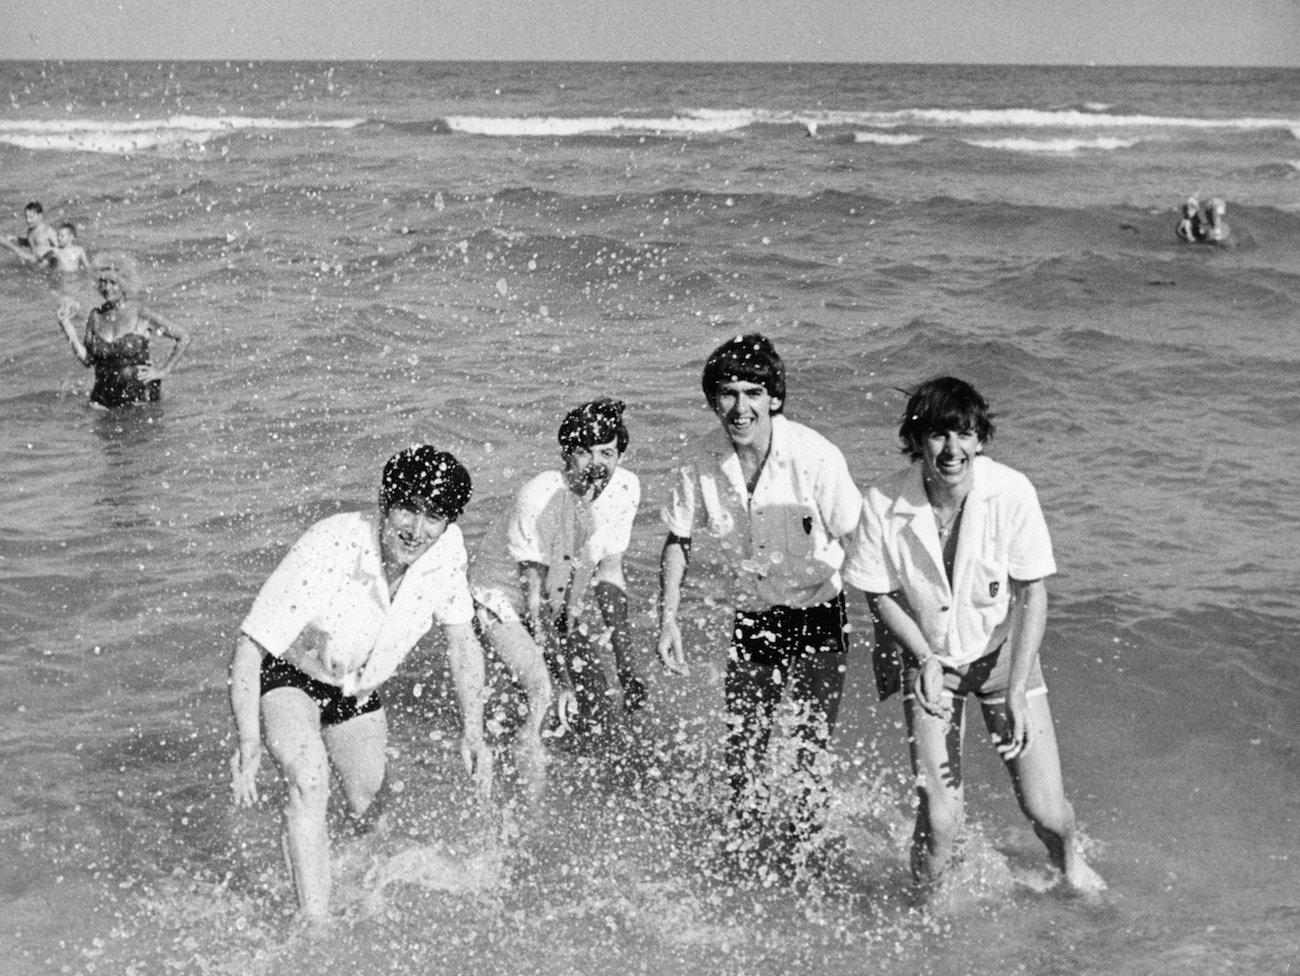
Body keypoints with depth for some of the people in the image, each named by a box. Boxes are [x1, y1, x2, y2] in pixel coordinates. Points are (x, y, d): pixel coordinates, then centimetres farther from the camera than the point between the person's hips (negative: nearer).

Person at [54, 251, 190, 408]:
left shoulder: (141, 316, -7)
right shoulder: (96, 316, 5)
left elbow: (183, 338, -3)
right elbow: (86, 359, 4)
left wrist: (163, 371, -4)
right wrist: (67, 325, 0)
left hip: (140, 396, -4)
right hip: (104, 394, 4)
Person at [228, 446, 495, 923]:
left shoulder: (447, 549, -22)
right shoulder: (327, 551, -38)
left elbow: (462, 641, -5)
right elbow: (248, 649, -33)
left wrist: (472, 731, -11)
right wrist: (247, 745, -40)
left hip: (359, 688, 5)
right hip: (288, 675, -5)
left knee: (368, 812, 16)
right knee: (310, 782, -31)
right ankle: (314, 924, -26)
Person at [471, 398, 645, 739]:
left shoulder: (625, 488, -17)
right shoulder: (539, 497, -33)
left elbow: (610, 572, -6)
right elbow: (535, 598, -28)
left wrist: (626, 667, -10)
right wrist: (564, 683, -30)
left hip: (564, 595, 6)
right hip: (502, 594, -6)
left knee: (590, 697, -1)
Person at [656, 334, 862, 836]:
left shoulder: (815, 457, -20)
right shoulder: (703, 461, -10)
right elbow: (678, 540, 6)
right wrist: (668, 619, -2)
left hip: (817, 619, -3)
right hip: (751, 620, 3)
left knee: (808, 757, -7)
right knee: (740, 756, 6)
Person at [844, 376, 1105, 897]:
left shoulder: (1011, 493, -21)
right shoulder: (884, 504, -21)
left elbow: (1032, 594, -13)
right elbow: (880, 594, -4)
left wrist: (1017, 691, -18)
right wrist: (925, 659, -14)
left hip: (1002, 651, 0)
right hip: (929, 657, 0)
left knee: (1046, 811, -2)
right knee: (939, 822, -11)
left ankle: (1068, 859, 35)